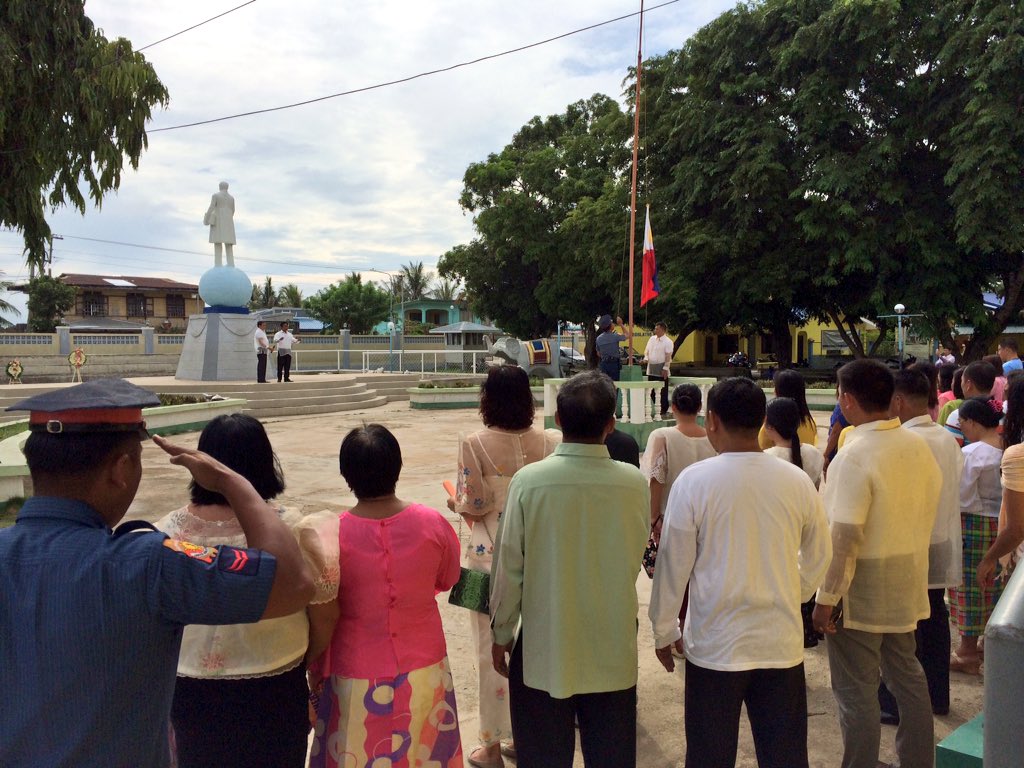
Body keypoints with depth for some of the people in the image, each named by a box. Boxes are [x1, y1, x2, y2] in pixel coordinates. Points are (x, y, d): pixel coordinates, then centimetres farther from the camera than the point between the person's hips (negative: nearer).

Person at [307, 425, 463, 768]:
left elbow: (323, 617, -16)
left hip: (359, 680, -2)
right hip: (424, 673, 2)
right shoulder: (432, 523, -13)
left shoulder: (329, 535, -20)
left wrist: (313, 665, 1)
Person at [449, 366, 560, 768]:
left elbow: (474, 504, -13)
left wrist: (456, 503, 8)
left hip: (491, 552, -3)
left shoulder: (474, 444, -14)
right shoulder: (549, 441, -5)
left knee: (492, 649, 9)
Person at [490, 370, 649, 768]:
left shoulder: (529, 481, -17)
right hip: (613, 654, 2)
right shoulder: (634, 483, -12)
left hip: (543, 653, -1)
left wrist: (502, 633, 4)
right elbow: (635, 560, 3)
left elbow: (508, 567, -10)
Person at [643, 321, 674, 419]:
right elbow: (647, 350, 19)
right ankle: (654, 410, 20)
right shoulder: (652, 339, 12)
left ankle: (663, 411, 6)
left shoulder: (668, 342, -8)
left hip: (661, 370, -7)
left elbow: (668, 356, -12)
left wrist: (665, 368, -18)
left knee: (663, 392, -1)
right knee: (652, 391, 10)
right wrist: (646, 358, 0)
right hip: (651, 368, 7)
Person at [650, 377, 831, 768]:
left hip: (714, 645, -3)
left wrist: (664, 632, 6)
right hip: (782, 644, 3)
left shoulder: (693, 480, -12)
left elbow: (673, 565, -7)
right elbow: (819, 558, 8)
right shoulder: (797, 481, -4)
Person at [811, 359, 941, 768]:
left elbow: (844, 536, -24)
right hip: (907, 584, 8)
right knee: (907, 676, 22)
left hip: (861, 593, -8)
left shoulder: (855, 455, -23)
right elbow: (930, 505, 9)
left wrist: (827, 598, -16)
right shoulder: (918, 446, -1)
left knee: (856, 691, 6)